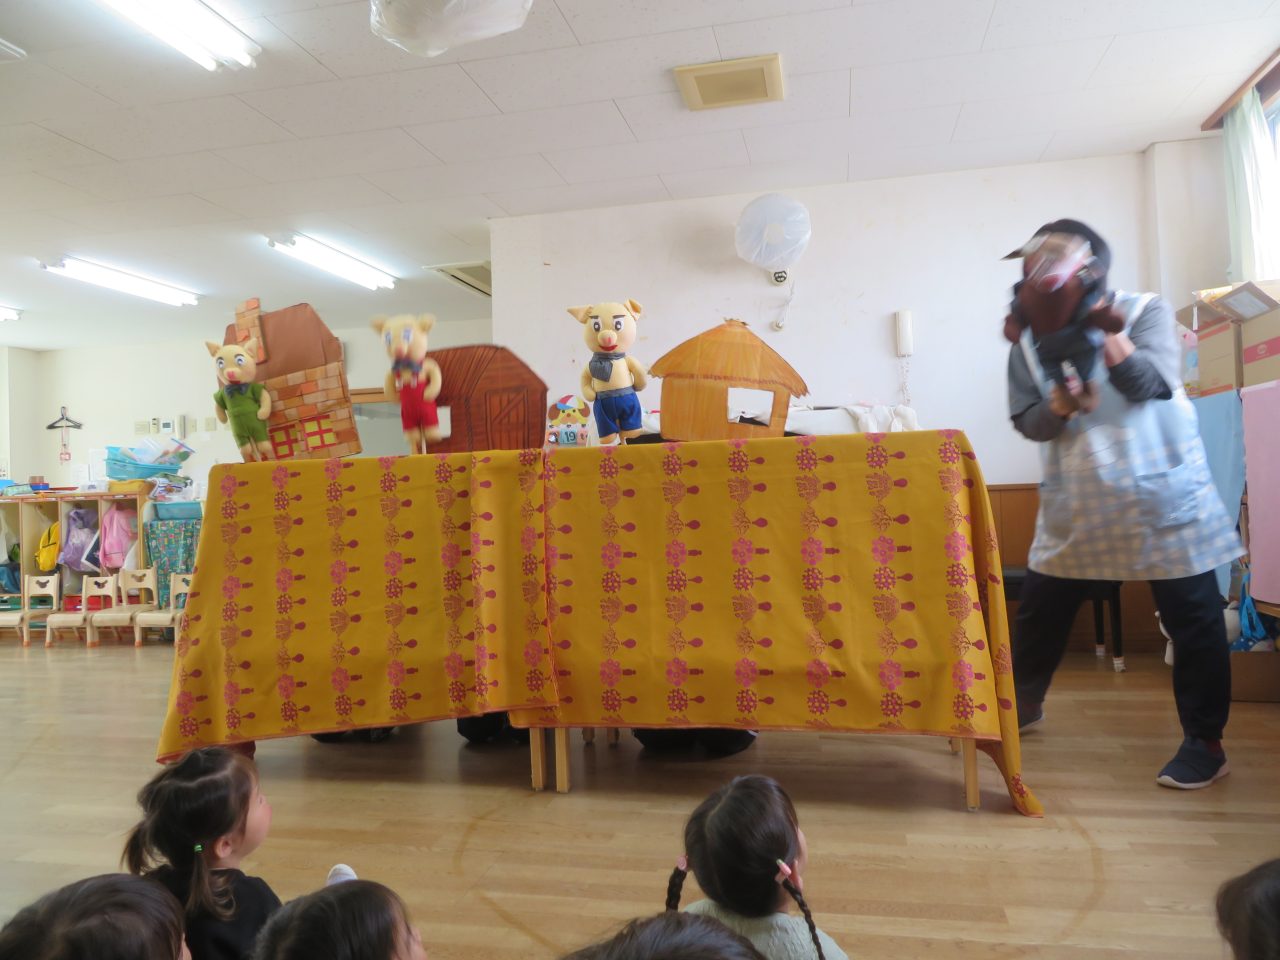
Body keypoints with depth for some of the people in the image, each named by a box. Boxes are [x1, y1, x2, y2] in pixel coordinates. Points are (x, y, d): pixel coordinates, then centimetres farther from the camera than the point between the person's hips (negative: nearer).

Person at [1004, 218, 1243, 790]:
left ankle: (1204, 743, 17)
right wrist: (1062, 404, -22)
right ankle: (1022, 703, 31)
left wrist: (1109, 332, -27)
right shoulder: (1030, 339, 2)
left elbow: (1152, 384, -19)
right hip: (1076, 501, 3)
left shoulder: (1144, 312, -5)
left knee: (1192, 617, 2)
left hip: (1162, 495, -3)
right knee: (1039, 610, 9)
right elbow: (1028, 423, -3)